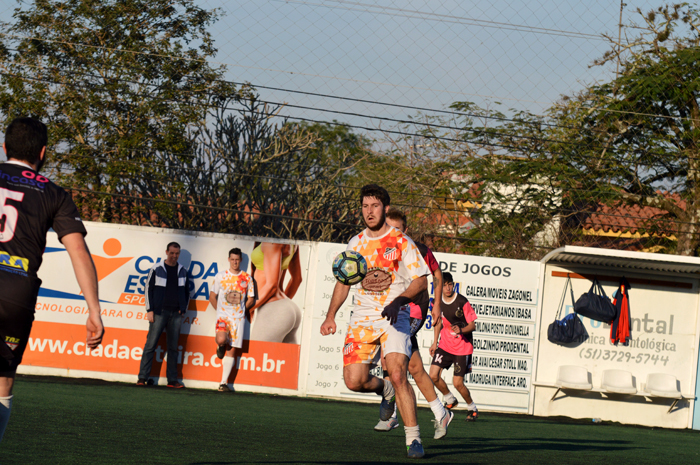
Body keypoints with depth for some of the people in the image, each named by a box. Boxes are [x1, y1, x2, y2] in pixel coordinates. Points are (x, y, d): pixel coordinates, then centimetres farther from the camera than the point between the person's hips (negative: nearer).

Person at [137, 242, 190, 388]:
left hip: (176, 313, 3)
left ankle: (172, 380, 7)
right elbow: (148, 289, 2)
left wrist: (183, 309, 7)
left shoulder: (182, 271, 12)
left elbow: (186, 292, 20)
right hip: (159, 312, -3)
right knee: (150, 345, -6)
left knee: (173, 347, 5)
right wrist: (149, 310, -5)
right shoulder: (157, 269, 2)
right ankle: (143, 377, -3)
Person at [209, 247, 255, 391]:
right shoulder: (220, 276, 5)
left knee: (232, 350, 0)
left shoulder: (247, 278, 7)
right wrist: (220, 310, 5)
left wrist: (239, 310, 6)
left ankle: (224, 383, 5)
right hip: (222, 316, -1)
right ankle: (220, 346, 13)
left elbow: (251, 300, 14)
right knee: (221, 340, -27)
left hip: (238, 318, 1)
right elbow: (212, 296, 10)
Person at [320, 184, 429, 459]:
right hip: (362, 319, 4)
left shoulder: (401, 242, -1)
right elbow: (343, 281, 22)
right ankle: (384, 390, 27)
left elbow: (421, 280, -4)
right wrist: (331, 316, 13)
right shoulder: (356, 243, 12)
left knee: (398, 374, -22)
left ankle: (413, 438, -16)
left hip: (394, 318, -4)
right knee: (353, 380, -8)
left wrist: (398, 301, -20)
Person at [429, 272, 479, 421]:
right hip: (445, 345, 5)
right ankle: (450, 400, 16)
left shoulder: (462, 302, -15)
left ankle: (472, 408, 20)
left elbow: (473, 324, -11)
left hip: (463, 347, -5)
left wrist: (461, 330, -30)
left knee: (458, 383, -7)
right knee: (433, 375, -10)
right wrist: (435, 342, 14)